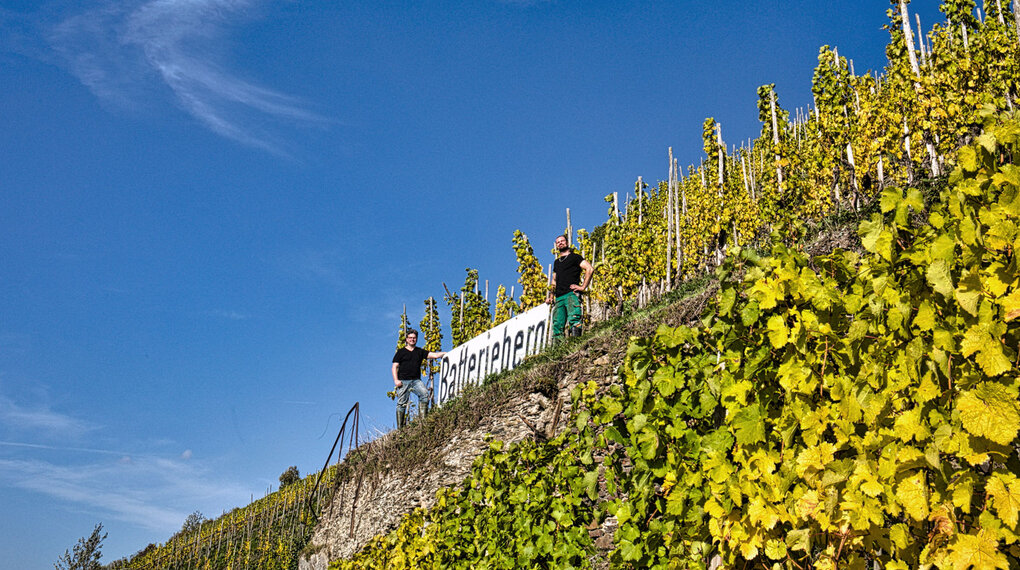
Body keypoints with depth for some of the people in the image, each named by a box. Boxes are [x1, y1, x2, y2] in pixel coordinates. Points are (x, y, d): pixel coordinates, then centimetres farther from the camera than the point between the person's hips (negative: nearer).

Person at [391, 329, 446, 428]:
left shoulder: (420, 351, 17)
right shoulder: (401, 352, 10)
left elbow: (434, 355, 10)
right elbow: (395, 367, 5)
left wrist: (445, 353, -4)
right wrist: (396, 380, -7)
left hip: (416, 380, 2)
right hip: (403, 381, -2)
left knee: (425, 394, -23)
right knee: (402, 403, -5)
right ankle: (400, 427, 1)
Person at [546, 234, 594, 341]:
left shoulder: (574, 257, 8)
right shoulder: (556, 262, 28)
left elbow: (590, 269, -4)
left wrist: (583, 287, -10)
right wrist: (551, 296, 21)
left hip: (571, 294, -6)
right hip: (559, 298, 6)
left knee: (573, 319, -23)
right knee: (557, 324, -4)